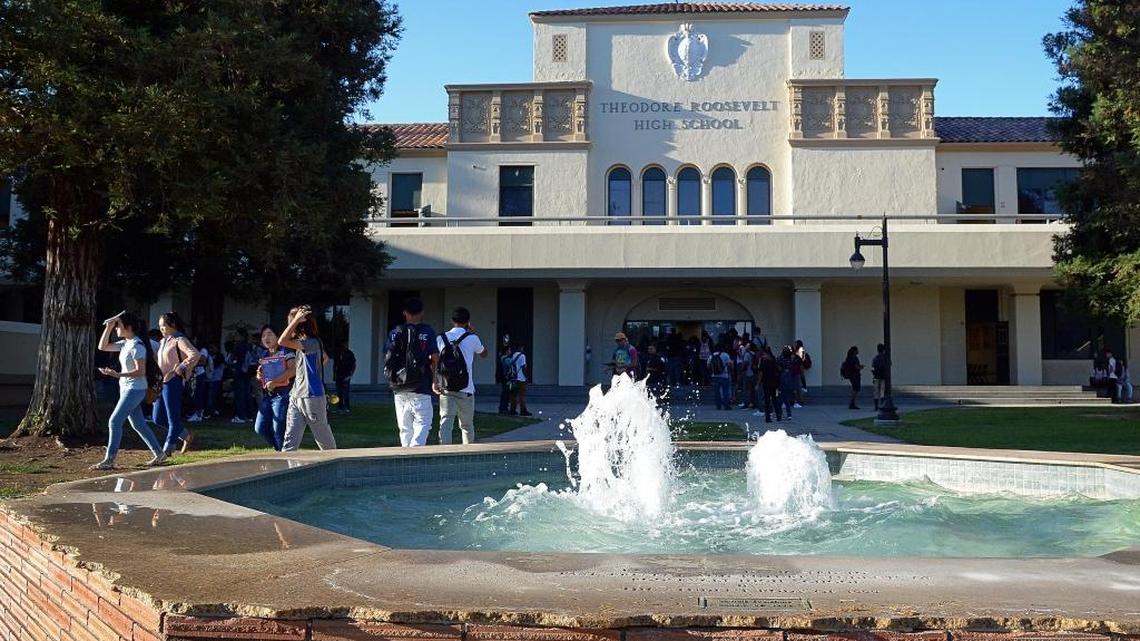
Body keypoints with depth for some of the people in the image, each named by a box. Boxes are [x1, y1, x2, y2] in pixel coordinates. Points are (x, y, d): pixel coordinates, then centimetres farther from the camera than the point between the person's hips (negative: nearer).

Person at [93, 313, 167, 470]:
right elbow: (102, 347, 14)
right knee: (138, 424, 13)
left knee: (114, 422, -9)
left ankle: (108, 461, -3)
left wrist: (118, 374, -29)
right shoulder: (125, 343, 9)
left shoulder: (137, 346, -18)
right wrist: (108, 327, 5)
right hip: (126, 388, 10)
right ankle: (159, 454, 20)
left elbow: (141, 371, -21)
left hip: (135, 390, -10)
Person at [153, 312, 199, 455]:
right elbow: (157, 358, 30)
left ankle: (167, 450, 7)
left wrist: (179, 369, -22)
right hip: (161, 382, 10)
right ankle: (186, 435, 22)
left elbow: (194, 354, -24)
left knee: (173, 418, 0)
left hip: (173, 382, -10)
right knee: (158, 419, 10)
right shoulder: (164, 341, 16)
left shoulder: (179, 340, -9)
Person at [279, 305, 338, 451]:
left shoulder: (312, 342, -17)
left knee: (324, 437, 7)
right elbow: (325, 357, 29)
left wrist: (296, 319, -24)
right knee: (290, 439, 0)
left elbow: (282, 341, -29)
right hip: (296, 397, 9)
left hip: (312, 396, -9)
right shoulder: (304, 342, 11)